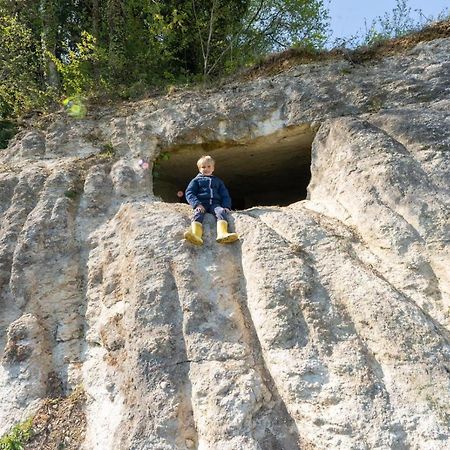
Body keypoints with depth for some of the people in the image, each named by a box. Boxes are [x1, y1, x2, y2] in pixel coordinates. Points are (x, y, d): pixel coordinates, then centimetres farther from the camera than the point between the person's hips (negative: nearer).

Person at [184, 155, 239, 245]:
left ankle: (222, 234, -58)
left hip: (215, 204, 2)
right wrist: (197, 204, -11)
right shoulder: (196, 180, 23)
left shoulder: (218, 181, 32)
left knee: (221, 211, -32)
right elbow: (189, 193, 8)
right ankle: (196, 235, -62)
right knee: (198, 213, -35)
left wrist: (226, 206, 4)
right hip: (201, 203, -1)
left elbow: (225, 195, 26)